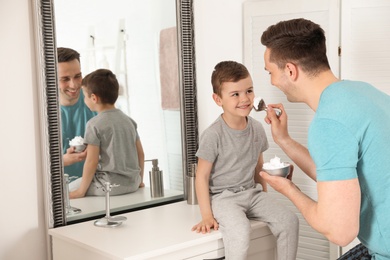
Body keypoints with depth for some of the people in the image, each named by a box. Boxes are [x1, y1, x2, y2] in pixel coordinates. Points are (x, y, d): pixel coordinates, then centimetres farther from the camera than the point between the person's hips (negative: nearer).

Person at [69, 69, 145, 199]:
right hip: (133, 183, 7)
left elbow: (92, 161, -15)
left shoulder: (95, 124, -12)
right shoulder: (129, 120, 8)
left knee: (69, 190, 11)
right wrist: (140, 181, 21)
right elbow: (141, 154, 10)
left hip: (110, 186, -7)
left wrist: (81, 191, -7)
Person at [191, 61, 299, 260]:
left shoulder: (257, 129, 2)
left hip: (252, 193, 6)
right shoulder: (213, 135, -16)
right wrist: (207, 216, -15)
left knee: (289, 220, -10)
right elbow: (202, 176, -12)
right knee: (240, 231, -32)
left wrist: (265, 197, 14)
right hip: (223, 197, -6)